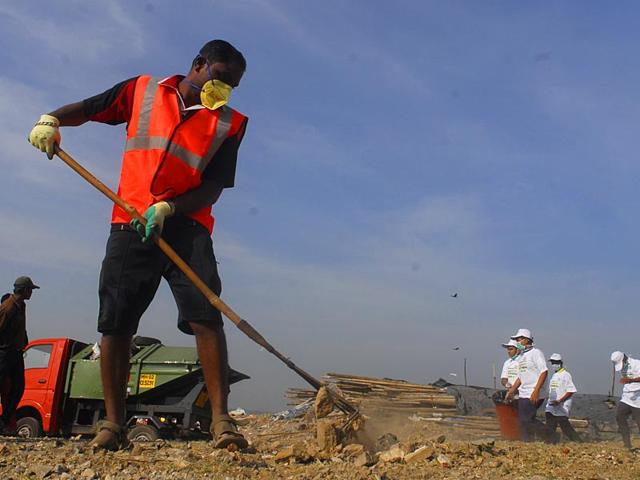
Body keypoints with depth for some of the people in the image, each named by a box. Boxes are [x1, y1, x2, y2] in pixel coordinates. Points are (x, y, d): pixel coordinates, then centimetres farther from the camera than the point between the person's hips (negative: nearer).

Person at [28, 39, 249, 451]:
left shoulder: (230, 122, 8)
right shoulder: (143, 91, 13)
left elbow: (214, 187, 0)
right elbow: (86, 109, 19)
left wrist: (168, 208, -16)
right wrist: (51, 120, -3)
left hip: (187, 226, -1)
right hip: (130, 225, 1)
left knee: (206, 317, -16)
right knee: (115, 323, -1)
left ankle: (222, 420, -14)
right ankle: (113, 424, 8)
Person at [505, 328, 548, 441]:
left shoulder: (536, 353, -7)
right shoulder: (521, 356, 19)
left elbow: (544, 372, -16)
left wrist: (536, 391, -23)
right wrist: (511, 391, 19)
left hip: (534, 395, -9)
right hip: (523, 394, 9)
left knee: (527, 419, -12)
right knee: (523, 421, 7)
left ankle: (548, 435, 5)